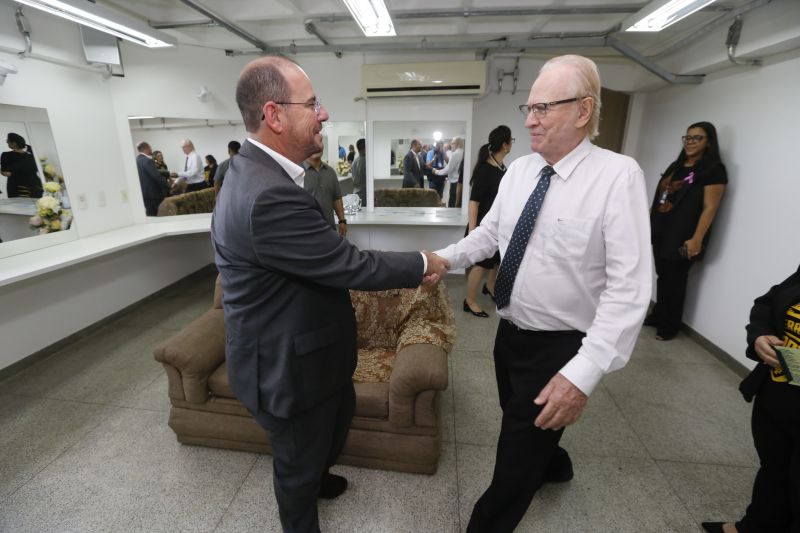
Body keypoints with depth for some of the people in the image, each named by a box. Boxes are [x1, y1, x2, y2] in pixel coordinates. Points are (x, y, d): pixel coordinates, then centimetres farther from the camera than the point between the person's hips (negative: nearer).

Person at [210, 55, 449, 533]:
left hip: (302, 349, 10)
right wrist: (423, 263, -10)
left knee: (342, 410, 32)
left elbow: (327, 258, 4)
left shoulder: (258, 170, 1)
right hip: (289, 364, -9)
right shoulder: (269, 195, -33)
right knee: (299, 459, 19)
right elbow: (353, 266, -27)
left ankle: (316, 476, 62)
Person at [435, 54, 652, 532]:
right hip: (510, 332, 7)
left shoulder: (619, 175, -19)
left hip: (561, 348, -6)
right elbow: (489, 234, 9)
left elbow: (630, 286, -25)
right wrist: (443, 259, -6)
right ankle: (553, 463, 63)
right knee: (522, 421, 31)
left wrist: (583, 372, -31)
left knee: (514, 465, 8)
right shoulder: (518, 170, 1)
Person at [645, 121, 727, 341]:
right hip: (661, 232, 6)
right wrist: (649, 222, 14)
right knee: (662, 277, 14)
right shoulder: (676, 166, 15)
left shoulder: (714, 170, -7)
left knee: (675, 281, 3)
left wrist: (696, 239, -20)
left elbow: (709, 208, -14)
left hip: (681, 238, -6)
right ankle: (657, 316, 26)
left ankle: (669, 326, 16)